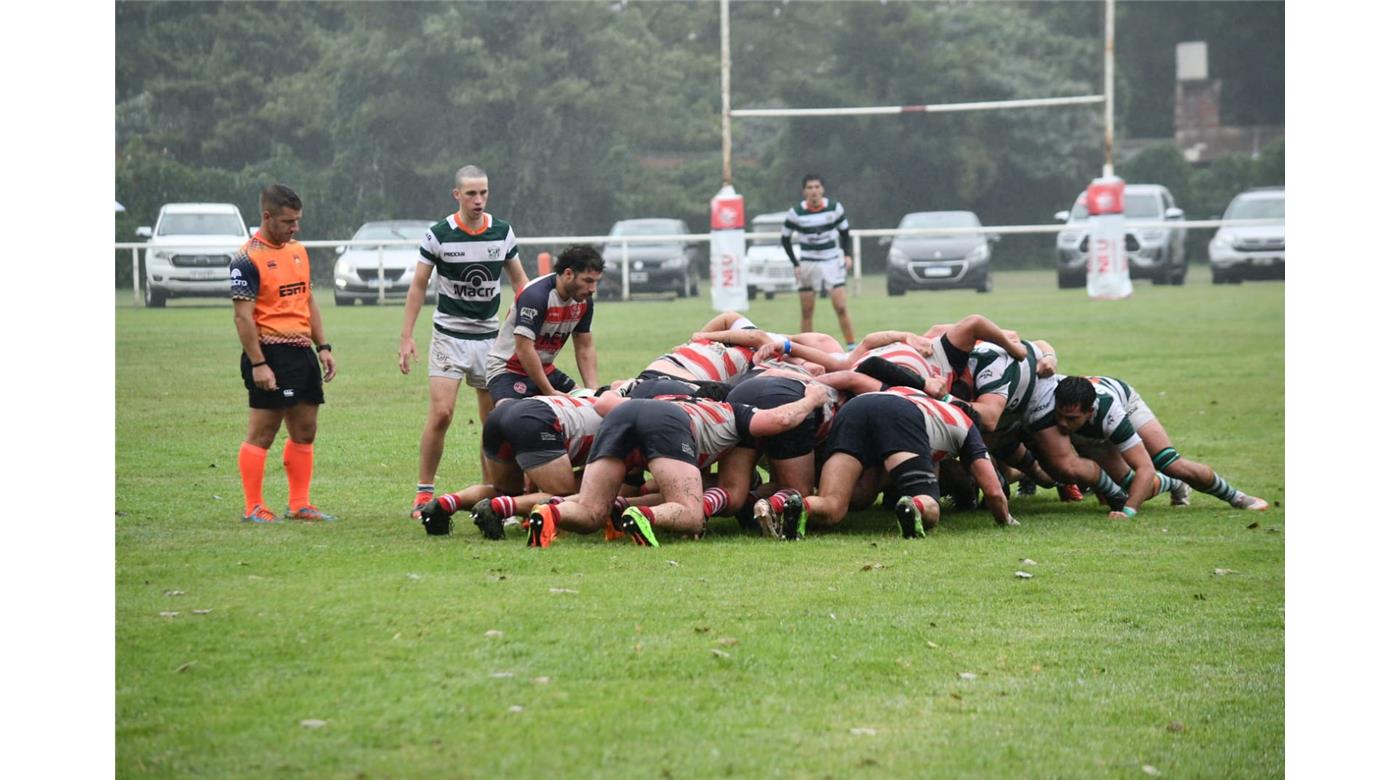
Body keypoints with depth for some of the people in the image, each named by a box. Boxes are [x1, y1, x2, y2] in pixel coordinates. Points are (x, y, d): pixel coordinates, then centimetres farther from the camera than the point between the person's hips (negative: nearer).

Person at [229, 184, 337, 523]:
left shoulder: (298, 251, 14)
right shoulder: (248, 259, -11)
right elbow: (243, 316, -14)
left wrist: (323, 347, 15)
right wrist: (258, 364, -18)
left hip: (302, 353, 8)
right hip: (270, 355, -8)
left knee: (305, 432, 10)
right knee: (262, 434, -4)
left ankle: (299, 505, 17)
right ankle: (254, 508, 2)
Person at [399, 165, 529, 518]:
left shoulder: (502, 232, 0)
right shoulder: (439, 234, -8)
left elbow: (518, 279, 12)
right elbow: (418, 285, -1)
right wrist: (407, 336, -5)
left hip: (490, 337, 3)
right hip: (449, 334, -3)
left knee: (494, 420, 3)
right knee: (440, 413, -14)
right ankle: (424, 493, -6)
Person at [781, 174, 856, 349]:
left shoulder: (835, 208, -6)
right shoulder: (796, 213, -9)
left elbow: (844, 231, 9)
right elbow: (785, 239, 3)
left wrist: (847, 255, -4)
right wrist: (795, 264, -6)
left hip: (832, 261, 0)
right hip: (808, 263, 0)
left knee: (841, 307, -10)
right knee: (806, 312, 2)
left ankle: (852, 347, -4)